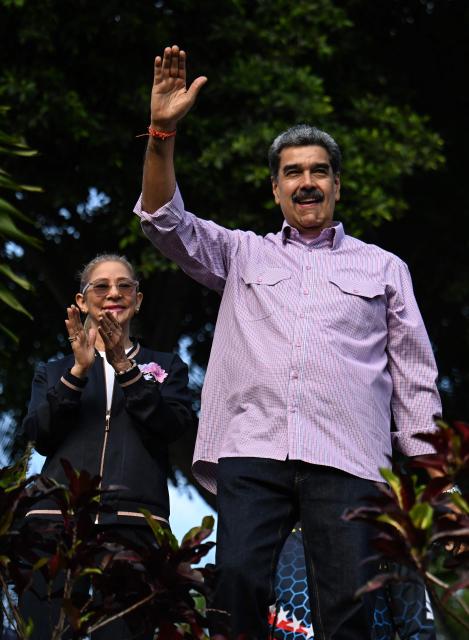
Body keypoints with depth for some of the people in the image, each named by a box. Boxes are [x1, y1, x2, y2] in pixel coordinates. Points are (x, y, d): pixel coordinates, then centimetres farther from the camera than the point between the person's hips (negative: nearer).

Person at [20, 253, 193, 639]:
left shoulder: (166, 368, 21)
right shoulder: (54, 371, 23)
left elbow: (173, 426, 2)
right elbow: (40, 436, 6)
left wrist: (125, 369, -8)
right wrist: (79, 371, -5)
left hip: (134, 522, -1)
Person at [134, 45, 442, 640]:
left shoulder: (382, 267, 21)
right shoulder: (243, 254, 24)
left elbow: (415, 374, 16)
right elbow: (164, 221, 10)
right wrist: (162, 131, -4)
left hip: (346, 459, 0)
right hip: (251, 453, 1)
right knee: (237, 588, -17)